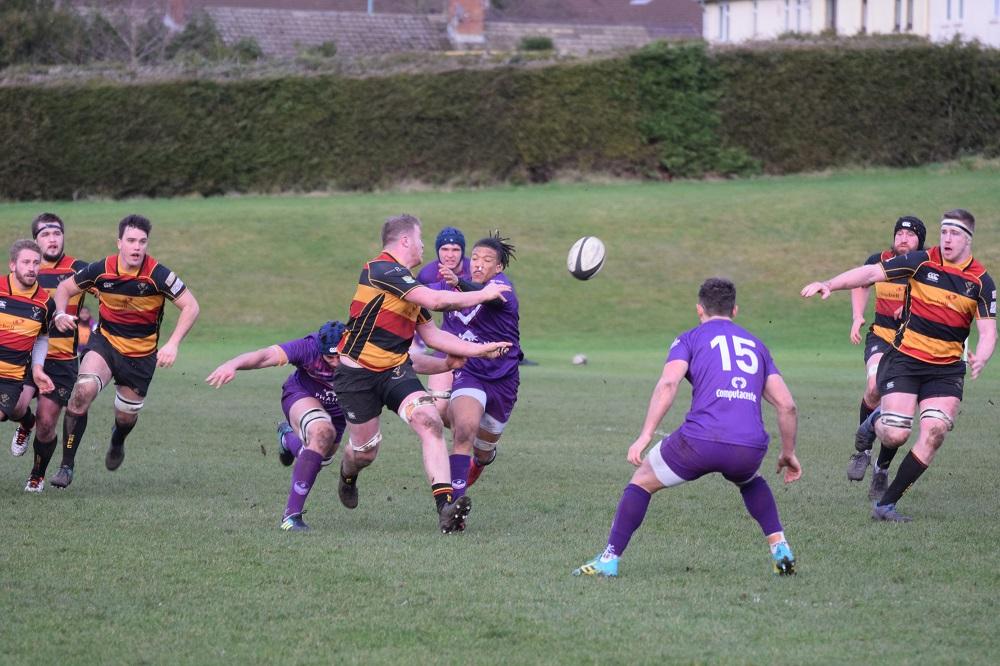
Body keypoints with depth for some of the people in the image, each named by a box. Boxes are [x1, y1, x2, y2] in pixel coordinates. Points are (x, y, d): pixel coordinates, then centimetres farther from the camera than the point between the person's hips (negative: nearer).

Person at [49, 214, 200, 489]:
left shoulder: (157, 275, -20)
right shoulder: (101, 270, -13)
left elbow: (190, 306, -16)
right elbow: (65, 288, 3)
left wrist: (172, 344, -27)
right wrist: (61, 314, -18)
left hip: (142, 353, 0)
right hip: (105, 342, 0)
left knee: (127, 416, 11)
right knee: (83, 390, -27)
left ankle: (117, 442, 53)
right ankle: (66, 465, -19)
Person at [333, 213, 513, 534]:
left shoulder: (408, 285, 14)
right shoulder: (381, 270, -16)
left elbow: (433, 335, 19)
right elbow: (435, 300, -24)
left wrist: (480, 349, 11)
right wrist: (483, 294, -13)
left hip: (395, 370, 7)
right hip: (358, 373, -7)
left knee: (430, 422, -19)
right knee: (365, 451, 6)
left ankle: (446, 507, -27)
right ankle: (348, 476, 47)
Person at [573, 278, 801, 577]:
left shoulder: (690, 339, 14)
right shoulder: (756, 345, 25)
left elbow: (668, 384, -5)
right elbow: (787, 406, 18)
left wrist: (645, 435, -9)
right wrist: (788, 453, 29)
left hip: (700, 440, -3)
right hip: (750, 448, 4)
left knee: (643, 480, 20)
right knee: (750, 480, 39)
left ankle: (609, 560, 15)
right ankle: (781, 550, 24)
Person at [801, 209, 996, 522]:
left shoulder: (982, 281, -1)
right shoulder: (922, 261, -5)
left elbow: (988, 331, -3)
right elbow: (872, 273, -4)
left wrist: (981, 358, -25)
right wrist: (830, 284, -15)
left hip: (947, 368, 2)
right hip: (905, 359, -2)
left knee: (935, 431, -17)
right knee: (895, 436, -14)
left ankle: (886, 503, -7)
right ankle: (877, 420, 26)